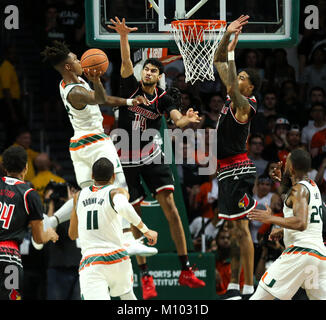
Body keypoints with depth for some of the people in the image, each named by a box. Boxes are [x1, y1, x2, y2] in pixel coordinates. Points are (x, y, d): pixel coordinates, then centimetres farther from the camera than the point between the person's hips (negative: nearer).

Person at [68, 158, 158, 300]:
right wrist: (145, 230, -14)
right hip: (116, 258, 0)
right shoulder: (117, 192, 2)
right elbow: (123, 208, -24)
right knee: (127, 295, 31)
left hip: (89, 262, 0)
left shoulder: (79, 196, 15)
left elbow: (72, 234, 24)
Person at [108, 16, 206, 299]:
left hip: (152, 156, 0)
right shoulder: (130, 85, -5)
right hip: (127, 159, 0)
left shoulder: (163, 99, -2)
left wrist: (187, 120, -43)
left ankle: (185, 271, -7)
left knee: (170, 206, -10)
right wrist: (123, 35, -39)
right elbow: (126, 60, -22)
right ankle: (145, 277, 7)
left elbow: (177, 119, -19)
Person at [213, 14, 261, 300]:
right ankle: (234, 286, 15)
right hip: (228, 171, 10)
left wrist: (232, 53, -27)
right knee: (233, 228, 11)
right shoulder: (234, 97, 12)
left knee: (241, 227, -9)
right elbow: (218, 62, 16)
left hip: (238, 170, -10)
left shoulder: (244, 104, -13)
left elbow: (231, 88, -34)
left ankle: (249, 288, -9)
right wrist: (227, 35, 5)